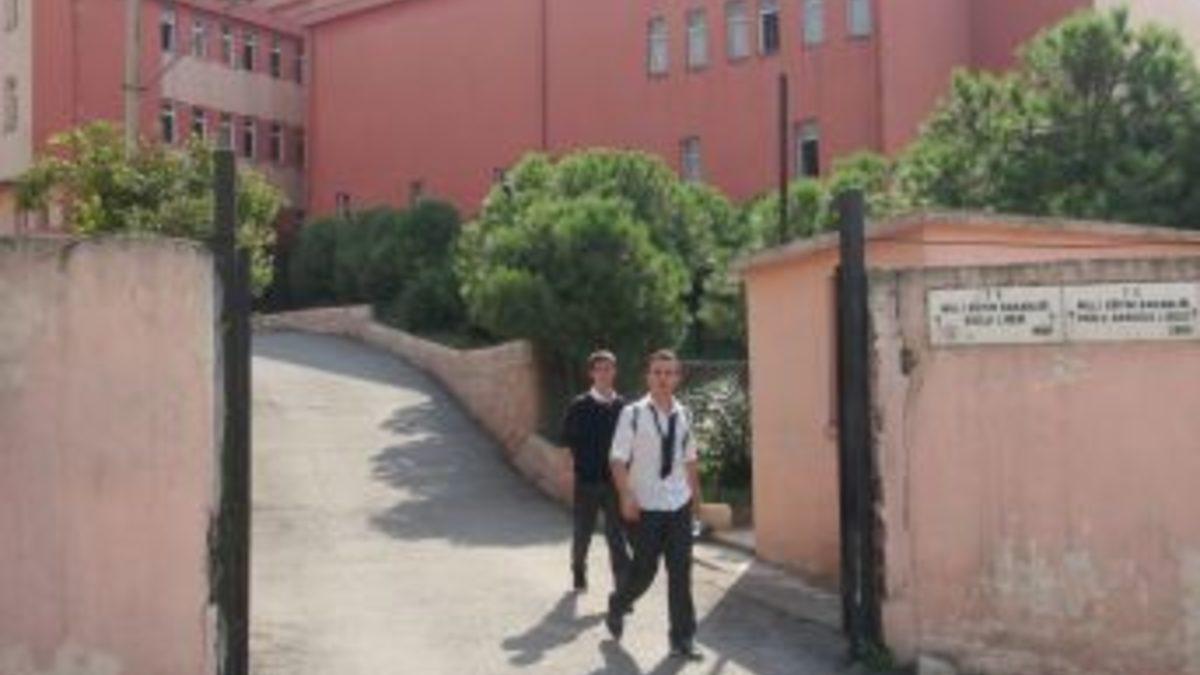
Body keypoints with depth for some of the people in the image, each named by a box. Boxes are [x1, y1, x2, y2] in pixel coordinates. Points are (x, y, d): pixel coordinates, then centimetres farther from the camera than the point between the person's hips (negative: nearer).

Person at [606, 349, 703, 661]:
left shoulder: (683, 414, 5)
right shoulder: (633, 413, -9)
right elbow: (619, 460, -10)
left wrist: (695, 494, 13)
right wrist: (626, 497, -17)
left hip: (679, 504, 4)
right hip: (646, 506, -4)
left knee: (681, 571, 5)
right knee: (644, 570, 4)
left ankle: (682, 638, 15)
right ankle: (617, 608, 34)